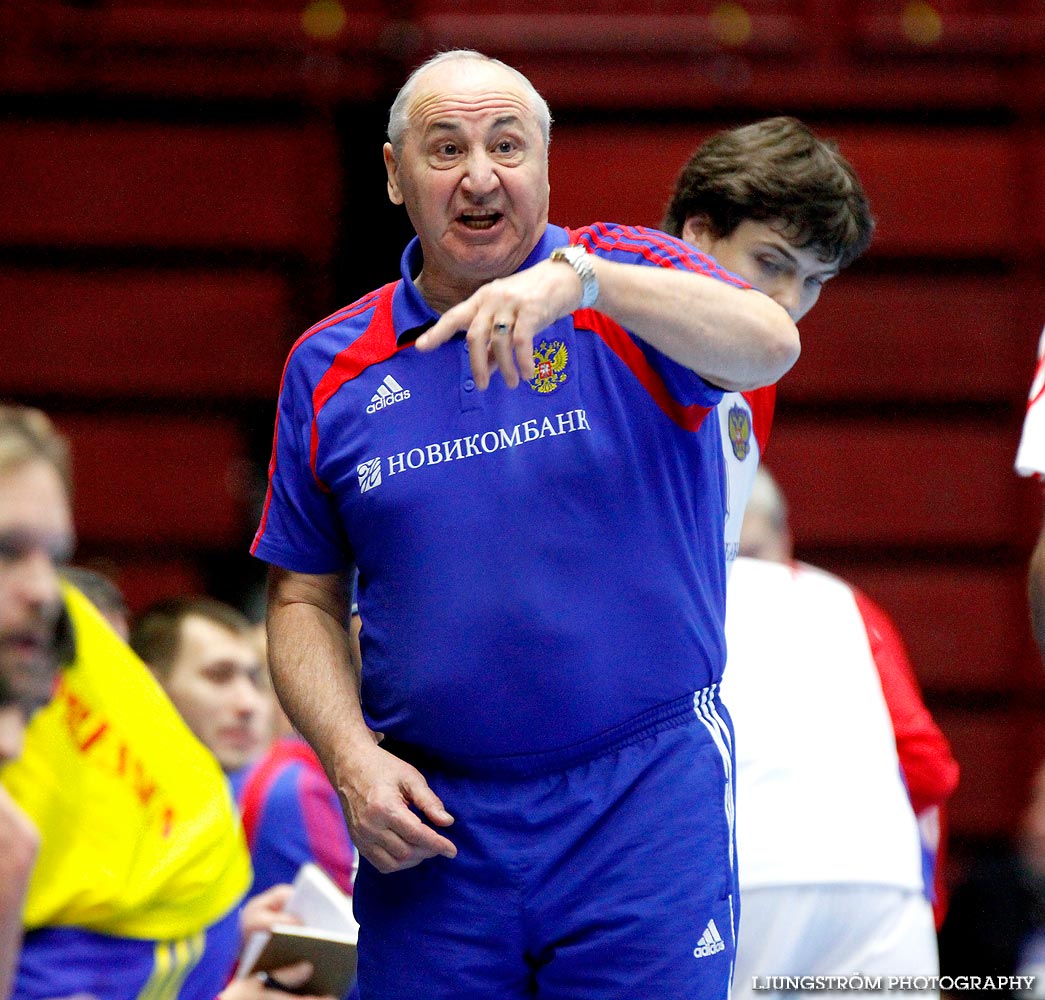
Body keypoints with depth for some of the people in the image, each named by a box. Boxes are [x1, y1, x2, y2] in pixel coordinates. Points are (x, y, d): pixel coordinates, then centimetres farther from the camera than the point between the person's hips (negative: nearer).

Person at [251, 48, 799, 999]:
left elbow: (770, 343, -22)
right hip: (429, 821, 3)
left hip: (643, 807, -2)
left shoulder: (631, 294, 0)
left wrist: (579, 277, -36)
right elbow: (305, 600, 14)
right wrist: (350, 758, -3)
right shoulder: (332, 367, 9)